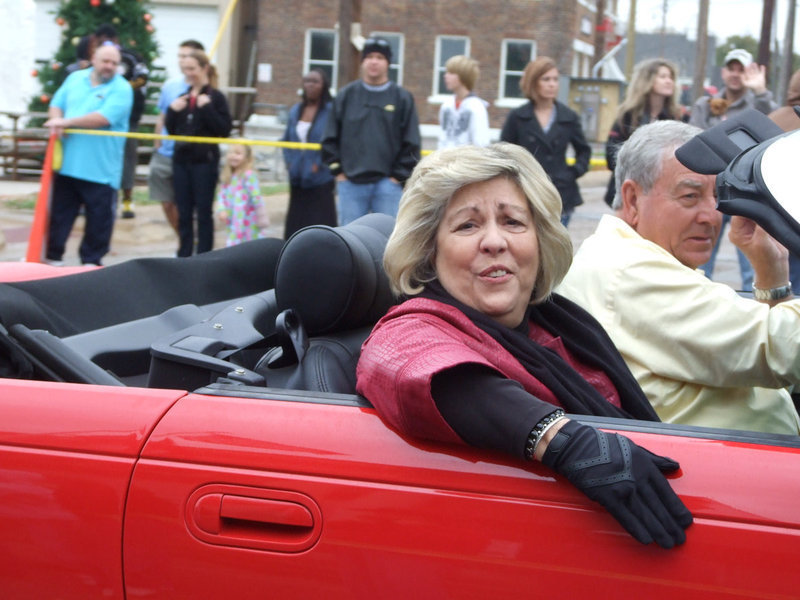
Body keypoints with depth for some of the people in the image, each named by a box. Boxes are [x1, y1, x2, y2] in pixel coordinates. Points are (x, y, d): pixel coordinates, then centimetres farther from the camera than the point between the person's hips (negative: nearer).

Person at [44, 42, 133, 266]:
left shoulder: (121, 89, -8)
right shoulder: (75, 79, 10)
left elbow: (104, 118, -20)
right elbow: (56, 105, 14)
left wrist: (67, 122, -18)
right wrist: (56, 121, -10)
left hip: (100, 170, -4)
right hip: (67, 163, 4)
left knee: (99, 218, 4)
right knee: (59, 212, 11)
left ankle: (91, 261, 17)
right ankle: (52, 256, 21)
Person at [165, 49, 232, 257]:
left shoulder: (215, 97, -4)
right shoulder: (182, 98, 12)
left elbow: (224, 130, -12)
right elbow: (171, 129, 14)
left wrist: (207, 108, -19)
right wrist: (173, 110, -3)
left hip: (205, 161, -5)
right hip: (181, 159, 5)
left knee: (204, 212, 0)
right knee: (183, 213, 9)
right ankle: (184, 256, 16)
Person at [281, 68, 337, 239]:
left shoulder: (330, 111, -9)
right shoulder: (296, 110, 11)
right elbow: (286, 139, 20)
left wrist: (320, 164, -14)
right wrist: (289, 160, 6)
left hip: (320, 179, -6)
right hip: (297, 179, 6)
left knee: (321, 223, -5)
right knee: (295, 224, 10)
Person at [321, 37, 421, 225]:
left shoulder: (402, 98, 4)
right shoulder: (346, 96, 7)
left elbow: (411, 144, 3)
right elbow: (330, 139, 9)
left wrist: (399, 176, -2)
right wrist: (338, 170, 2)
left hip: (388, 183, -1)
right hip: (351, 183, 1)